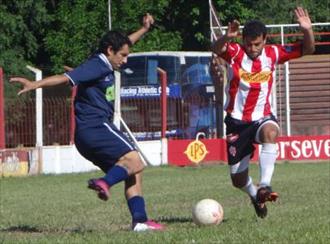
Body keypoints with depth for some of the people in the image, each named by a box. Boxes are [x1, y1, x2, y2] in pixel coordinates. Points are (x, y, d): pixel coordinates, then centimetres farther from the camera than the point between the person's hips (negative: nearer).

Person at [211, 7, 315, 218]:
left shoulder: (273, 54, -4)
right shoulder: (235, 52, -10)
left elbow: (307, 49, -6)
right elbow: (216, 49, -33)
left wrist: (307, 30, -27)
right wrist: (227, 37, -55)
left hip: (262, 117, 0)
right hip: (237, 121, 0)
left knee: (270, 132, -40)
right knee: (238, 180, 5)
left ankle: (265, 186, -43)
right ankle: (255, 196, 40)